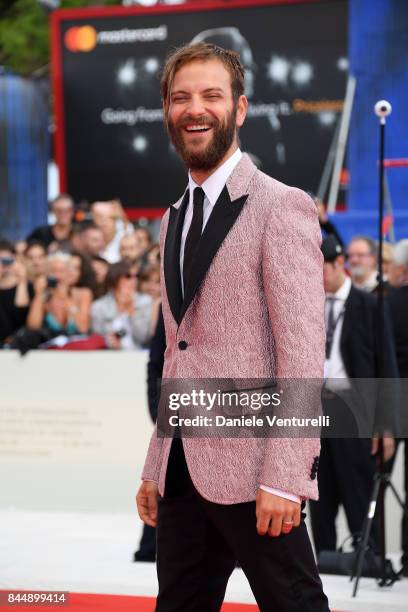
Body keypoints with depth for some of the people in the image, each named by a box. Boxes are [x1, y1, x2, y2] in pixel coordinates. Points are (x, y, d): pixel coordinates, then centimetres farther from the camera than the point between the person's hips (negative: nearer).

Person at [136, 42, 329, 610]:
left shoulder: (282, 206, -8)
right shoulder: (173, 221, 17)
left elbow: (303, 352, -14)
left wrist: (284, 478, -19)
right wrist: (156, 466, 16)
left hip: (251, 469, -7)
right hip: (182, 473, 7)